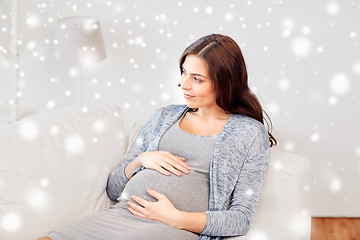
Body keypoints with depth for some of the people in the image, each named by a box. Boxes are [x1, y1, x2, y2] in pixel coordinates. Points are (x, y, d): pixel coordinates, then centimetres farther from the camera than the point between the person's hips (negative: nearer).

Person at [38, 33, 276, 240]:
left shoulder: (250, 133, 7)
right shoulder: (165, 116, 21)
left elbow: (241, 218, -1)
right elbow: (114, 189, 21)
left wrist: (175, 218, -13)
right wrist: (140, 160, 0)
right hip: (119, 214, 4)